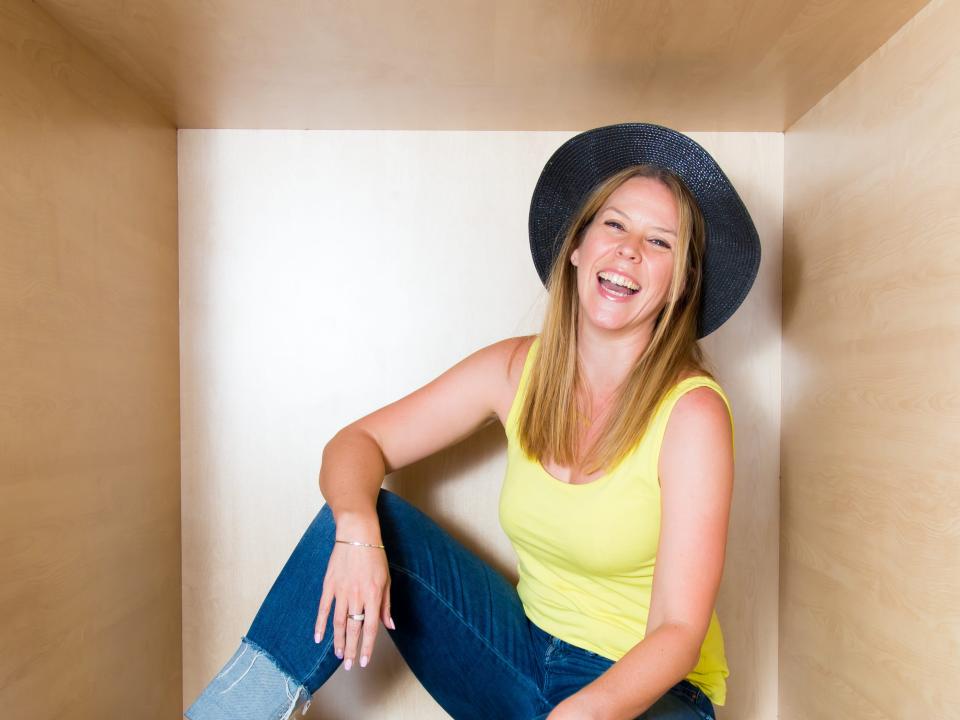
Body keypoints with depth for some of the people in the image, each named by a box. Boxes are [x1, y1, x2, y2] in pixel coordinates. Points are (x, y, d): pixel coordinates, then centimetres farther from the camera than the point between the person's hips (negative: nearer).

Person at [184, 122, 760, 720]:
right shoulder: (517, 370, -8)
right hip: (525, 659, 3)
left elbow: (678, 632, -19)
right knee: (363, 514, -14)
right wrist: (357, 528, -25)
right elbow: (359, 442, -4)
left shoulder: (692, 412, -20)